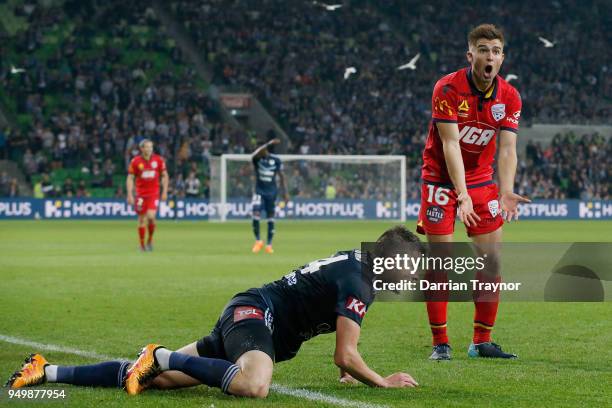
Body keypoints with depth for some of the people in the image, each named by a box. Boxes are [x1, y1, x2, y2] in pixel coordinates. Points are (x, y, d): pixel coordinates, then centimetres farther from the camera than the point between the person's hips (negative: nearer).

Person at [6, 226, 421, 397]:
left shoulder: (356, 262, 18)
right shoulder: (356, 284, -13)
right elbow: (346, 356, -16)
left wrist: (350, 368, 25)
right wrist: (382, 381, -3)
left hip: (240, 313, 10)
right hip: (255, 313, -10)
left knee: (157, 378, 2)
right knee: (253, 385, -41)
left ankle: (48, 372, -1)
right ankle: (163, 356, -25)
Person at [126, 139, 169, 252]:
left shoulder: (159, 160, -1)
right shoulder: (135, 161, -4)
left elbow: (164, 176, 8)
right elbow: (130, 179, 0)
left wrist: (165, 192, 2)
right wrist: (130, 195, -7)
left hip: (154, 193, 0)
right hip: (140, 194, 0)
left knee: (151, 216, -17)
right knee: (142, 219, 3)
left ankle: (150, 239, 6)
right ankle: (142, 244, 15)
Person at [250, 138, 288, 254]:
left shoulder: (276, 160, -3)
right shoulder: (257, 159, -6)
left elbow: (281, 176, 5)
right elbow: (256, 153, -32)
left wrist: (285, 192, 1)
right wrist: (268, 144, -43)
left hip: (271, 192, 1)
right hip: (259, 191, -1)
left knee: (271, 218, 4)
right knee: (256, 215, -15)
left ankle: (269, 244, 13)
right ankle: (258, 241, 2)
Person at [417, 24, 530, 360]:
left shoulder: (509, 97, -6)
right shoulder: (448, 89, -19)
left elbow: (507, 149, -11)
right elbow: (450, 144, -24)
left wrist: (505, 193, -27)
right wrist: (462, 195, -33)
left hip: (481, 180, 4)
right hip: (441, 179, -4)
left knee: (491, 262, -1)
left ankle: (482, 342, 8)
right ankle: (440, 343, 3)